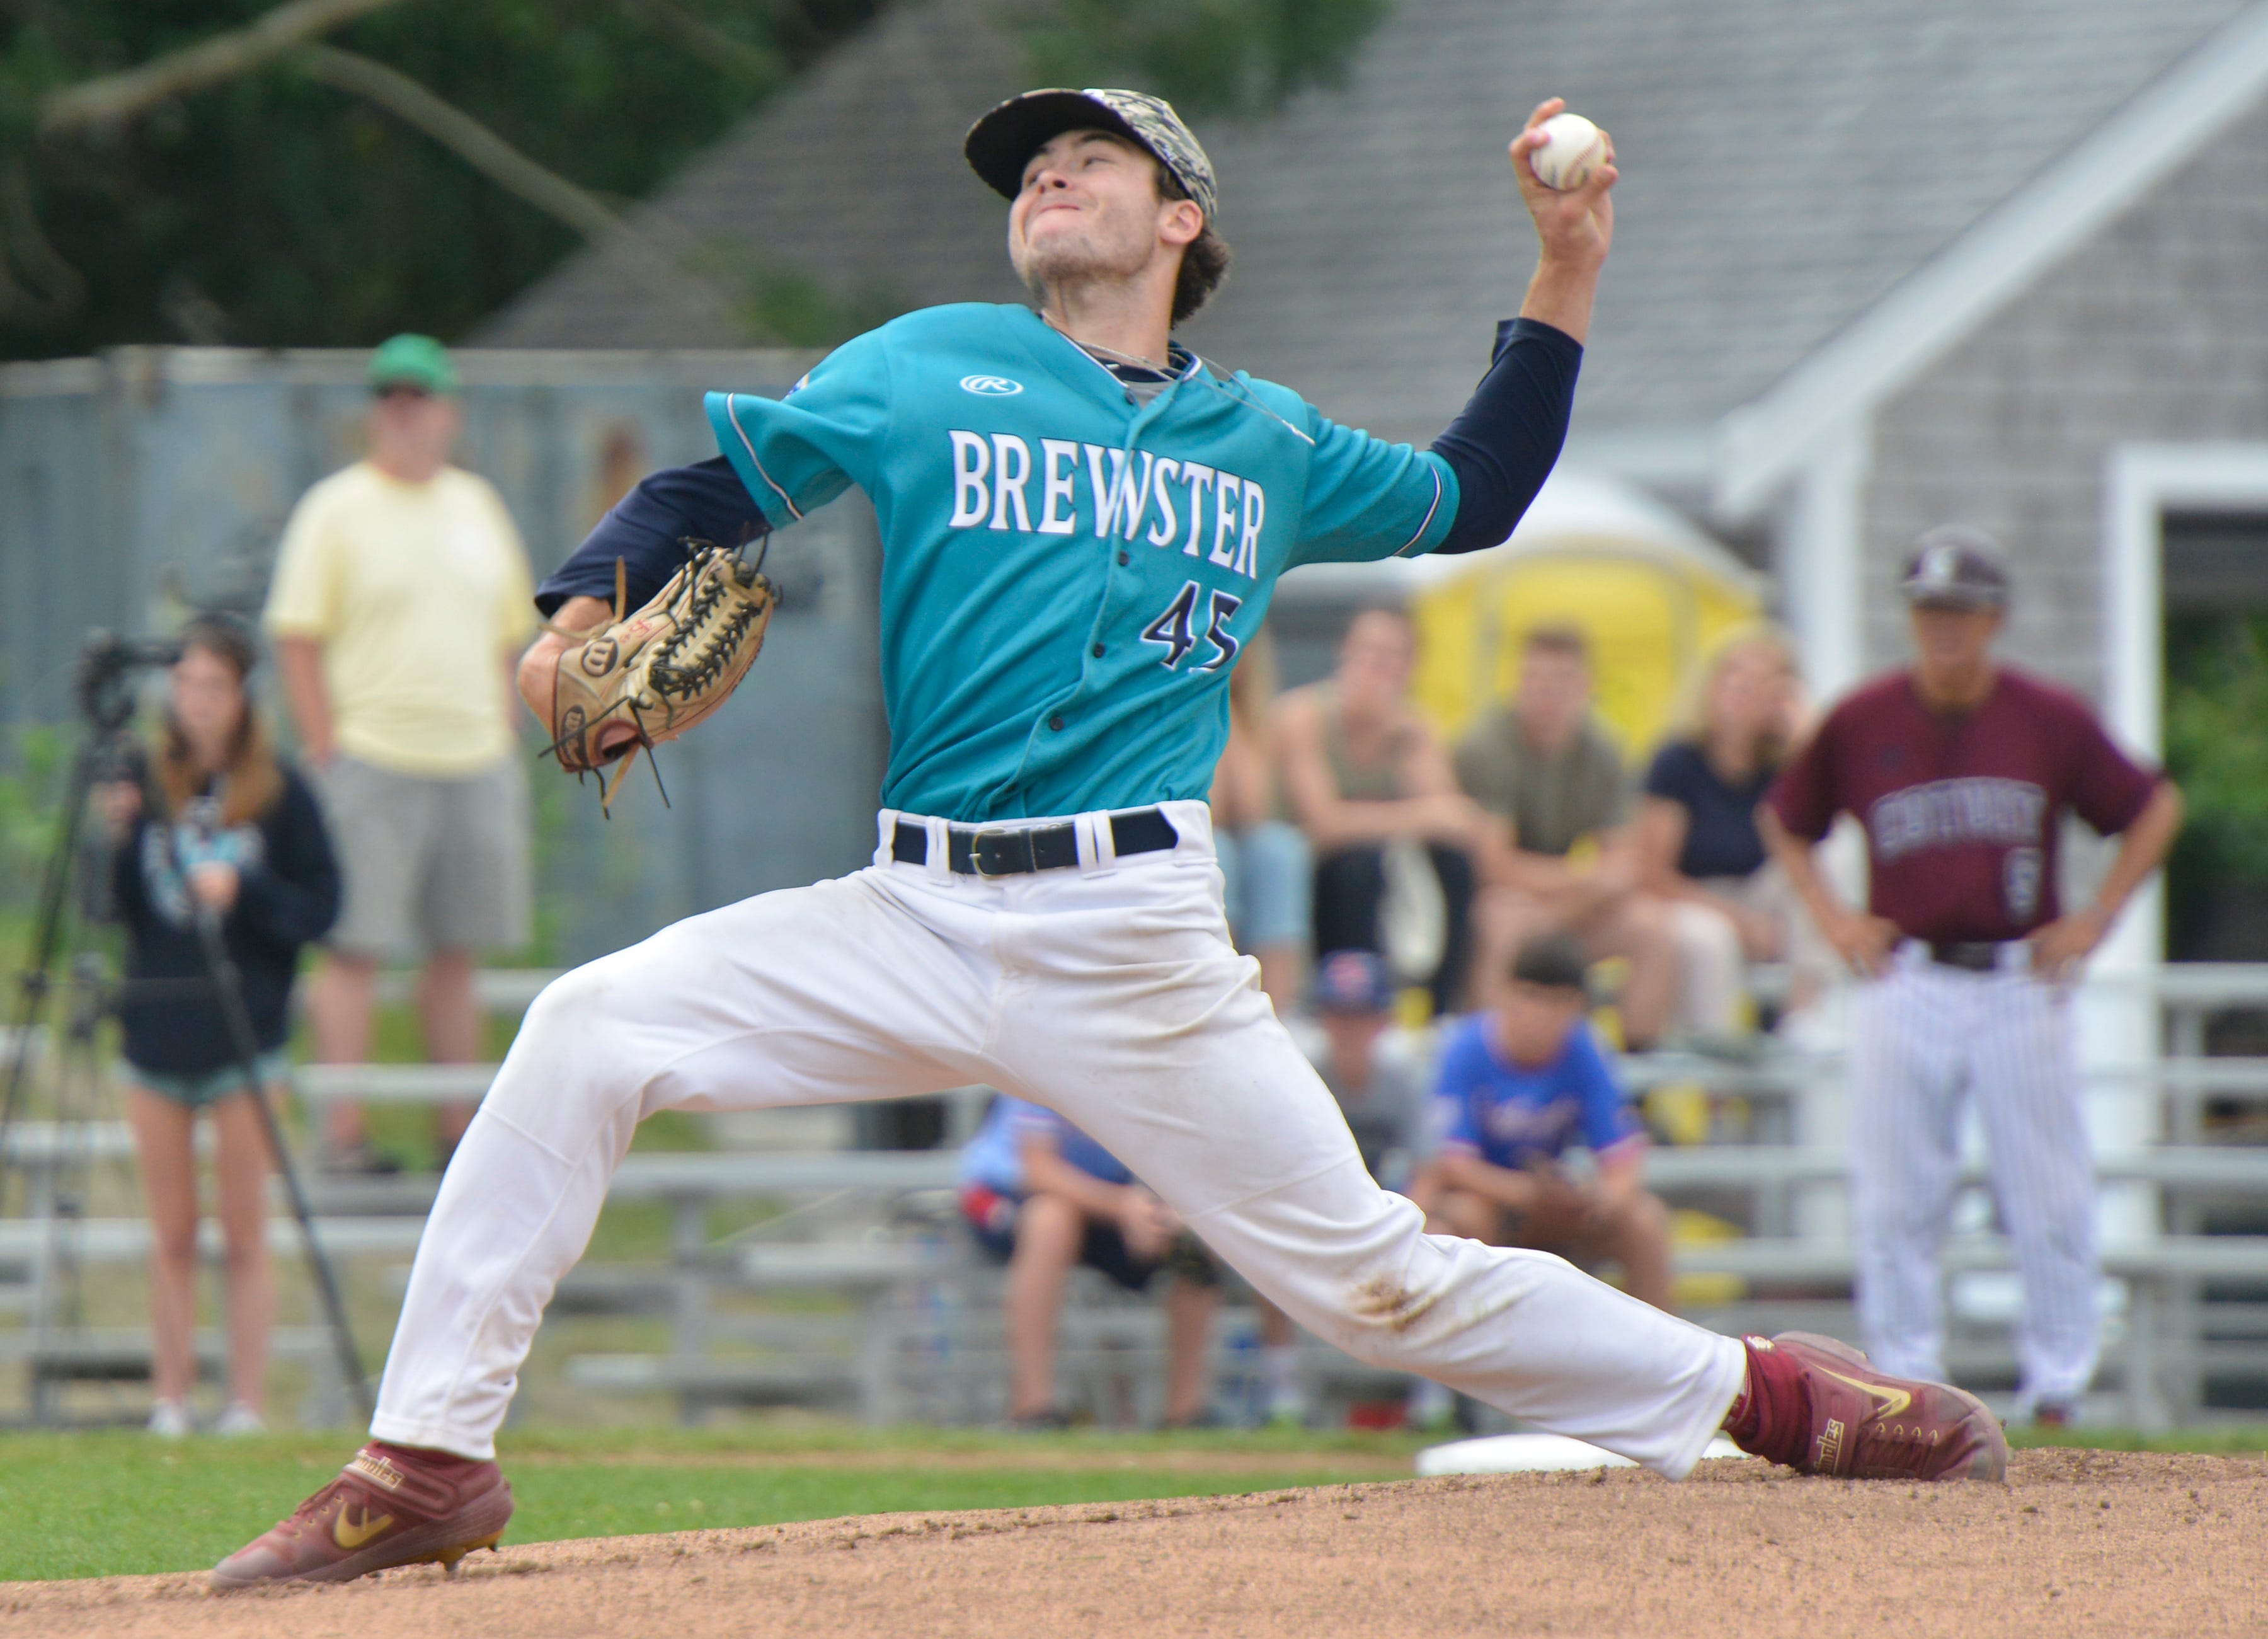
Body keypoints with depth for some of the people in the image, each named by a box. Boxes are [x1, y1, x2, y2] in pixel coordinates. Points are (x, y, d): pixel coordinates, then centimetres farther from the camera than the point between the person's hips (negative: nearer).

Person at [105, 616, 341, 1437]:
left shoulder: (280, 793, -1)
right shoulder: (149, 784, 6)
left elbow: (321, 907, -2)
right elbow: (119, 909, 5)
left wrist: (243, 893, -16)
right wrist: (119, 841, -12)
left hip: (245, 1032, -3)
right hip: (156, 1029, 3)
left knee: (244, 1236, 0)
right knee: (171, 1237, 6)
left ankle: (248, 1403, 2)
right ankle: (169, 1401, 9)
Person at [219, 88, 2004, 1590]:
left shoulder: (1269, 443, 16)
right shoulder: (927, 368, 11)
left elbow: (1470, 496, 31)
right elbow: (716, 482, 10)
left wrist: (1569, 273, 23)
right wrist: (589, 611, -10)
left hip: (1136, 946, 0)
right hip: (913, 919, 0)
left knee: (1368, 1275, -2)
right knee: (589, 1032, -18)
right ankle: (431, 1458, -13)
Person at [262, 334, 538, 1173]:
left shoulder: (478, 506, 13)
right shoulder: (336, 509, -3)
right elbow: (296, 639, -6)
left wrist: (501, 740, 11)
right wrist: (327, 752, -12)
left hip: (475, 761, 5)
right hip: (373, 761, -5)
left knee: (458, 952, 8)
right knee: (358, 949, -6)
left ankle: (460, 1133, 13)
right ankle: (344, 1132, -4)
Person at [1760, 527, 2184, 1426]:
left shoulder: (2052, 720, 0)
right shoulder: (1860, 724, 1)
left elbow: (2155, 808, 10)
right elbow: (1785, 821, 17)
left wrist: (2097, 916, 3)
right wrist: (1831, 915, 5)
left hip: (2021, 984, 0)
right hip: (1904, 987, 1)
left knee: (2052, 1201, 0)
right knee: (1895, 1205, 1)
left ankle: (2058, 1391, 10)